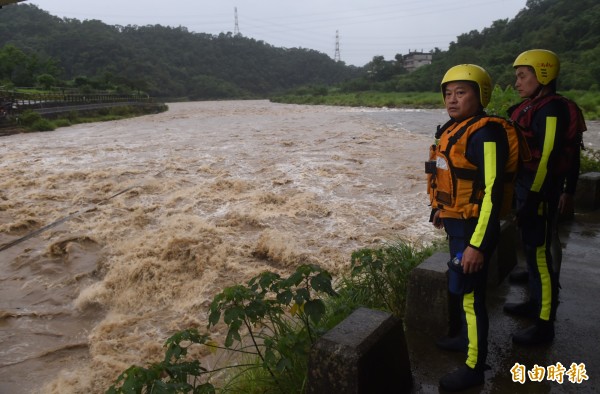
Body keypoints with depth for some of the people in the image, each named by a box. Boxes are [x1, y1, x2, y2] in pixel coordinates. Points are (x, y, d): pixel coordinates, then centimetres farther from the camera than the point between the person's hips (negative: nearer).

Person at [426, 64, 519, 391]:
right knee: (460, 288, 23)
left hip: (474, 226, -9)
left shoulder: (485, 134, -21)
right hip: (457, 223, 9)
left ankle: (474, 367, 16)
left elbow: (493, 192, -25)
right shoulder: (453, 130, 8)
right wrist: (440, 208, 24)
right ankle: (465, 336, 44)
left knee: (468, 294, -1)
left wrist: (478, 244, -26)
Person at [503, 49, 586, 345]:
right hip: (526, 187, 10)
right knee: (532, 249, 20)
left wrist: (532, 201, -23)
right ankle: (535, 303, 36)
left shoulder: (552, 110, -17)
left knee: (541, 254, -3)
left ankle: (544, 326, 7)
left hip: (541, 193, -10)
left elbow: (548, 160, -23)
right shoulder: (530, 108, 12)